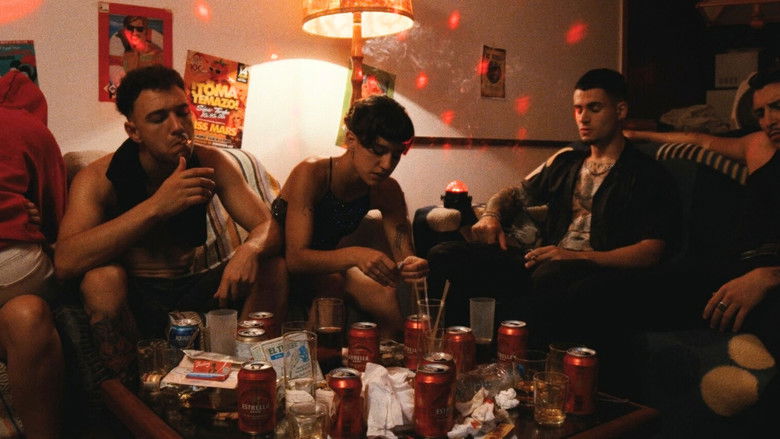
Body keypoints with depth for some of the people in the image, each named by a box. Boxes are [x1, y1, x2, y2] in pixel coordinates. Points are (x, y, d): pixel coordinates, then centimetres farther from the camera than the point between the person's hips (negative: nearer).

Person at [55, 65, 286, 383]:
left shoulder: (211, 163, -4)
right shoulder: (98, 178, -14)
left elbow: (268, 227, -9)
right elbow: (65, 262, -31)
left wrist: (249, 250, -36)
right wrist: (156, 206, -40)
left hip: (195, 289, 3)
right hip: (133, 297, -2)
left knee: (273, 268, -17)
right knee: (101, 278, -34)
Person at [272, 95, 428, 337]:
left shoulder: (387, 191, -9)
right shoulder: (311, 174, -27)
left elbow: (404, 254, -10)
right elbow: (295, 258, -33)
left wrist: (412, 265, -36)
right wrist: (355, 255, -49)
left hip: (326, 263, 5)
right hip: (278, 259, -5)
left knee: (384, 295, -20)